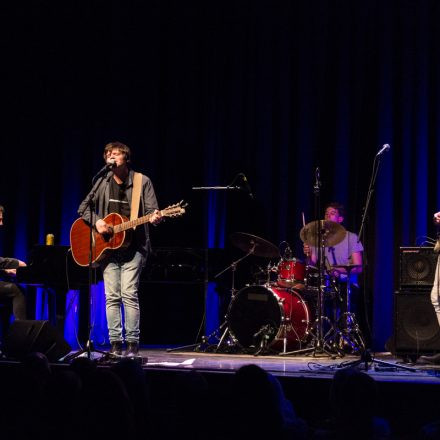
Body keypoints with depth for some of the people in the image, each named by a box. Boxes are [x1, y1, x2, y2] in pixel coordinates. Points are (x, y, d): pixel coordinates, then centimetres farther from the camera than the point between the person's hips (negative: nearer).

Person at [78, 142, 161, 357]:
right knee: (112, 296, 1)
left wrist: (155, 218, -28)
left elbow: (151, 210, -4)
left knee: (129, 294, -11)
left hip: (133, 248, -4)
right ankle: (115, 343, 6)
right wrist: (96, 221, -7)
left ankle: (132, 343, -7)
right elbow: (83, 207, 12)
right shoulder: (103, 182, 10)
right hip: (108, 247, 4)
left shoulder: (142, 182, 1)